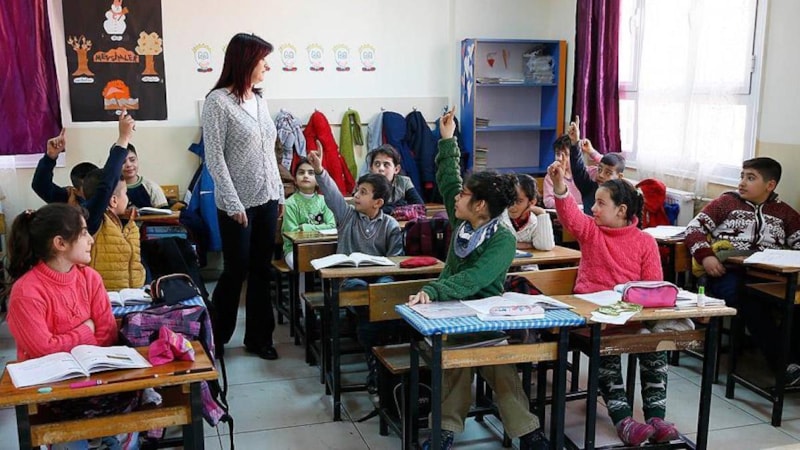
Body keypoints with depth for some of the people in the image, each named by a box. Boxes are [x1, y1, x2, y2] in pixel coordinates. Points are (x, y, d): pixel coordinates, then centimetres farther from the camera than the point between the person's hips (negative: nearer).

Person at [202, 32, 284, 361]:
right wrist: (233, 204, -17)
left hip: (267, 199, 6)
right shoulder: (218, 101, -11)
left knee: (261, 271, 10)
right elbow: (214, 158, -14)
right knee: (236, 271, 3)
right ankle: (214, 337, 22)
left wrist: (279, 194, 13)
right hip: (238, 203, -6)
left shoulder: (259, 99, 10)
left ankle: (258, 337, 21)